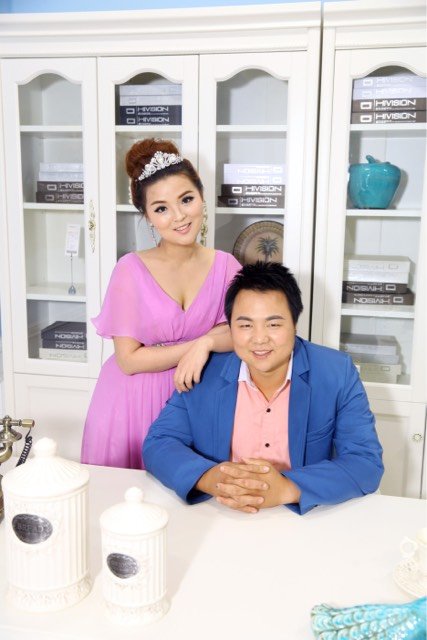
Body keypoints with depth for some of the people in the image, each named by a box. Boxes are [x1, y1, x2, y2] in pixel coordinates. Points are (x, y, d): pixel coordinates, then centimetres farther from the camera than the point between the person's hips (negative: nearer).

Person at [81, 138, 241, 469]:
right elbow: (129, 360, -12)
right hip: (134, 401, -1)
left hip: (196, 397, 2)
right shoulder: (132, 269, -13)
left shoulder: (225, 266, -5)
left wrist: (206, 343, -25)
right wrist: (195, 345, -14)